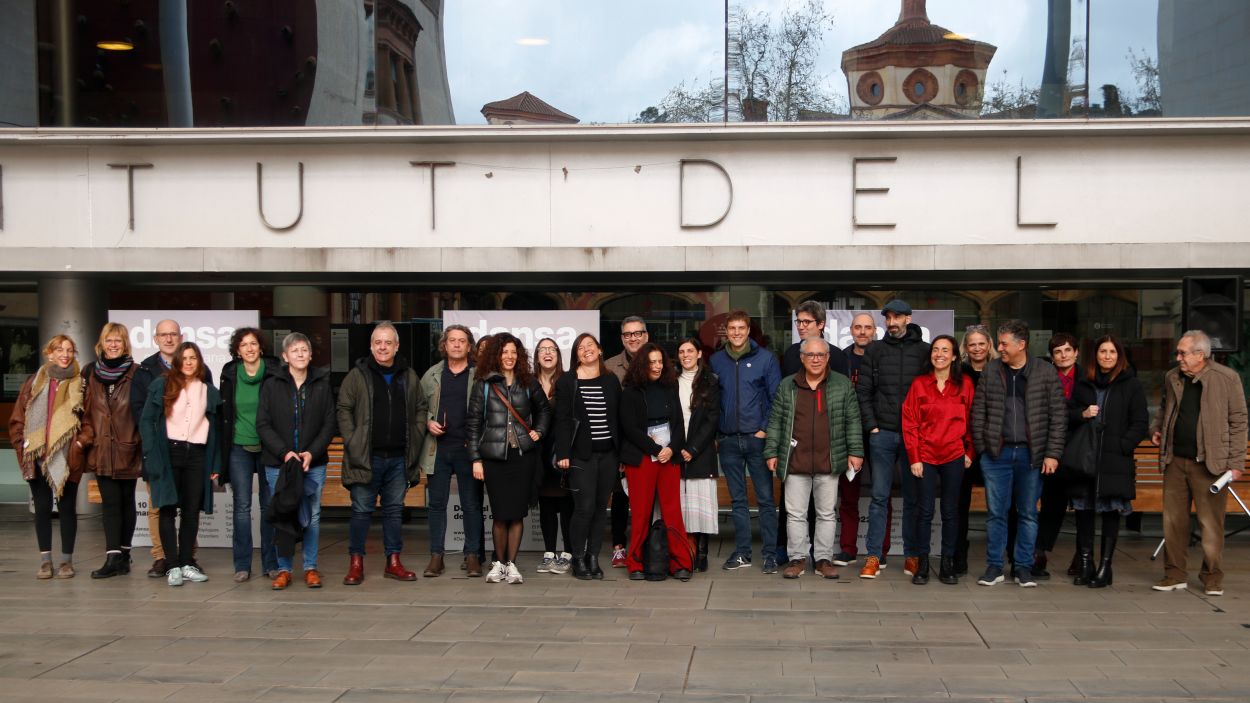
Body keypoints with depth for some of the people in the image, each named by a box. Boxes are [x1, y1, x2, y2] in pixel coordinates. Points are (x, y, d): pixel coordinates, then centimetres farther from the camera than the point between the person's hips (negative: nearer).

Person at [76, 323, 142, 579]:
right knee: (111, 503, -2)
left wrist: (144, 442, -7)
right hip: (101, 450, 2)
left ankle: (122, 555, 14)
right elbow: (86, 411, 9)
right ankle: (114, 557, -5)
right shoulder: (91, 372, 8)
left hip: (127, 449, -2)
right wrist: (84, 438, -3)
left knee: (126, 502, 6)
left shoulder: (136, 373, -2)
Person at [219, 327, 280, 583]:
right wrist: (222, 452, 7)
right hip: (239, 447, 1)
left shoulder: (274, 372, -3)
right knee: (242, 506, 2)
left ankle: (271, 563, 12)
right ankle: (242, 565, 9)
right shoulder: (230, 374, 2)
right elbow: (224, 414, 9)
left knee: (269, 505, 3)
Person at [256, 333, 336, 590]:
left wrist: (312, 452, -9)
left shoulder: (322, 385, 5)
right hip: (278, 463, -1)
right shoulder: (272, 386, 2)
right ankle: (283, 569, 10)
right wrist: (284, 452, -13)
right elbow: (263, 425, -1)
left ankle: (310, 568, 14)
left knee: (312, 517, 5)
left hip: (314, 464, 1)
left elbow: (329, 424, 4)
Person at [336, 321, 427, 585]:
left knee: (395, 510, 10)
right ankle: (356, 564, 8)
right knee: (361, 509, 1)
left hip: (399, 457, 3)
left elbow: (420, 408, 16)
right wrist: (352, 442, -8)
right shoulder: (358, 375, -1)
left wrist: (416, 438, 6)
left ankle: (393, 563, 18)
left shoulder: (409, 376, 9)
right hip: (366, 457, -3)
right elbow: (344, 410, -1)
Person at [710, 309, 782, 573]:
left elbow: (776, 398, -1)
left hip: (757, 438, -3)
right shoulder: (716, 361, 8)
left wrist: (766, 429, -8)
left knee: (766, 498, -1)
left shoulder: (765, 358, 0)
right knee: (738, 500, 9)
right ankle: (742, 553, 16)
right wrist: (714, 434, 3)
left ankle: (770, 553, 4)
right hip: (728, 440, 3)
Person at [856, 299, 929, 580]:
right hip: (883, 434, 1)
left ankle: (913, 556, 13)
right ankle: (873, 556, 5)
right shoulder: (874, 351, 8)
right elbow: (863, 391, 6)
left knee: (914, 498, 5)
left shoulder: (924, 351, 4)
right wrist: (872, 425, -2)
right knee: (879, 497, 2)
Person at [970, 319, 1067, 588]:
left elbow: (1058, 415, -1)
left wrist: (1052, 453, -7)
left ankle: (1024, 567, 15)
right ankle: (994, 566, 12)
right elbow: (978, 413, 6)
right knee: (996, 512, 4)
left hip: (1031, 454, -1)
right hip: (997, 453, 1)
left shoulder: (1045, 372, 0)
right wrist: (981, 448, 0)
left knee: (1028, 513, 7)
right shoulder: (991, 371, 5)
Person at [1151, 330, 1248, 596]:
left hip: (1209, 463, -5)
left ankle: (1212, 578, 12)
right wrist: (1156, 429, 9)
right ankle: (1175, 574, 18)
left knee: (1211, 523, 1)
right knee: (1173, 520, 8)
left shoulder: (1226, 378, -6)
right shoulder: (1172, 378, 9)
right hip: (1176, 461, 5)